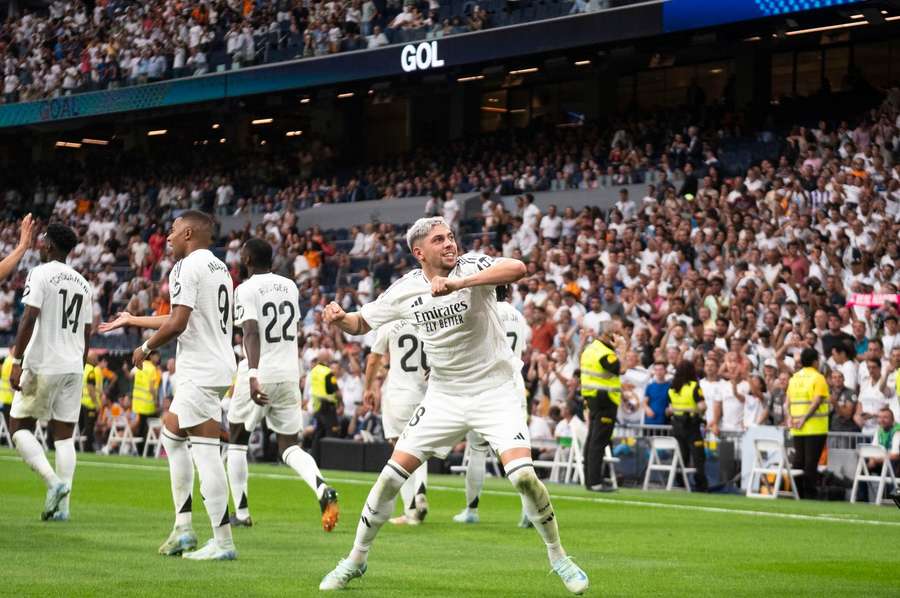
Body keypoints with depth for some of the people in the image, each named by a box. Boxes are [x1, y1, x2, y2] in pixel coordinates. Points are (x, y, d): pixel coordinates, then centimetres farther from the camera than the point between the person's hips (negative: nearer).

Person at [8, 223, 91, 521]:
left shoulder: (40, 274, -7)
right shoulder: (82, 283, 14)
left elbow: (29, 318, -16)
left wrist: (16, 361, -15)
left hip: (42, 365, -6)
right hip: (73, 368, 6)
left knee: (19, 425, 4)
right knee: (64, 435, 6)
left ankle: (54, 481, -14)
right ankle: (62, 505, 0)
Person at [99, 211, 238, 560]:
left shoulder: (187, 267, -11)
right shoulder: (219, 268, 18)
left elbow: (177, 324, -20)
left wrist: (146, 348, -2)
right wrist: (132, 321, 37)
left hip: (201, 371, -10)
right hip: (218, 365, 10)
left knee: (206, 453, -8)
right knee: (172, 434, 21)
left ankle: (223, 542, -8)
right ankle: (183, 528, 19)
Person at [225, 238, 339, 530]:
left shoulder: (247, 289, -9)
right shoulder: (290, 286, 11)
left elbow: (251, 333, -23)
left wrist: (253, 375, -33)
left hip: (259, 375, -5)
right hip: (289, 374, 5)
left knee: (237, 440, 15)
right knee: (289, 446, 8)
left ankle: (241, 513, 14)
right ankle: (323, 490, -20)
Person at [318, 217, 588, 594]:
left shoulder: (471, 268, -15)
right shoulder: (405, 290, -3)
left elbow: (517, 268, -36)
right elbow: (361, 323, 10)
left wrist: (457, 284, -44)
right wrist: (340, 319, -13)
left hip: (494, 391, -3)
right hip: (443, 397, 3)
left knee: (523, 475, -19)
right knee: (391, 477, -2)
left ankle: (558, 557, 3)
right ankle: (356, 560, 16)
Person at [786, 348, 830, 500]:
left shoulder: (794, 378, 11)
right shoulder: (818, 378, -7)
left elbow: (788, 400, 6)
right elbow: (817, 401, -17)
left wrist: (790, 417, -2)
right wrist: (804, 419, -17)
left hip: (797, 429, 6)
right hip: (815, 428, -6)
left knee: (798, 461, 10)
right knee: (811, 462, -4)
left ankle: (798, 494, 11)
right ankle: (809, 494, -5)